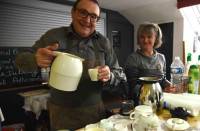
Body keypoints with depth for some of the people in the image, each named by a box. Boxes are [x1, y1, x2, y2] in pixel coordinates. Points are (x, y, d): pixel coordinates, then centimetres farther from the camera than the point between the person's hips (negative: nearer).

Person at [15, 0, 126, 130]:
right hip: (62, 112, -1)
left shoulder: (104, 42, -2)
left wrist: (109, 76, -23)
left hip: (95, 110, 2)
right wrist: (35, 60, -26)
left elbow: (120, 74, 1)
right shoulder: (53, 36, -7)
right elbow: (21, 60, -2)